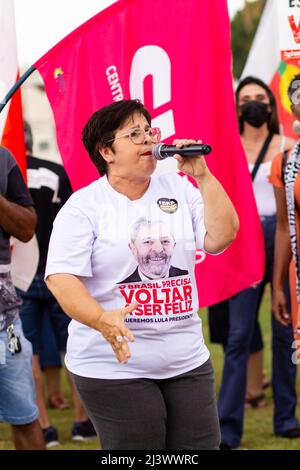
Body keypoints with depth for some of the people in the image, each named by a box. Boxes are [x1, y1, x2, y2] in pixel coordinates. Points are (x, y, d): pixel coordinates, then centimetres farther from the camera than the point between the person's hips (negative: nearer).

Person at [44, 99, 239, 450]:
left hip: (187, 361, 5)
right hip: (114, 365, -4)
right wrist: (101, 320, -30)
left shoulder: (178, 189, 11)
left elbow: (221, 237, 1)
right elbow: (61, 276, -13)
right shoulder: (84, 206, -4)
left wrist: (202, 175, -5)